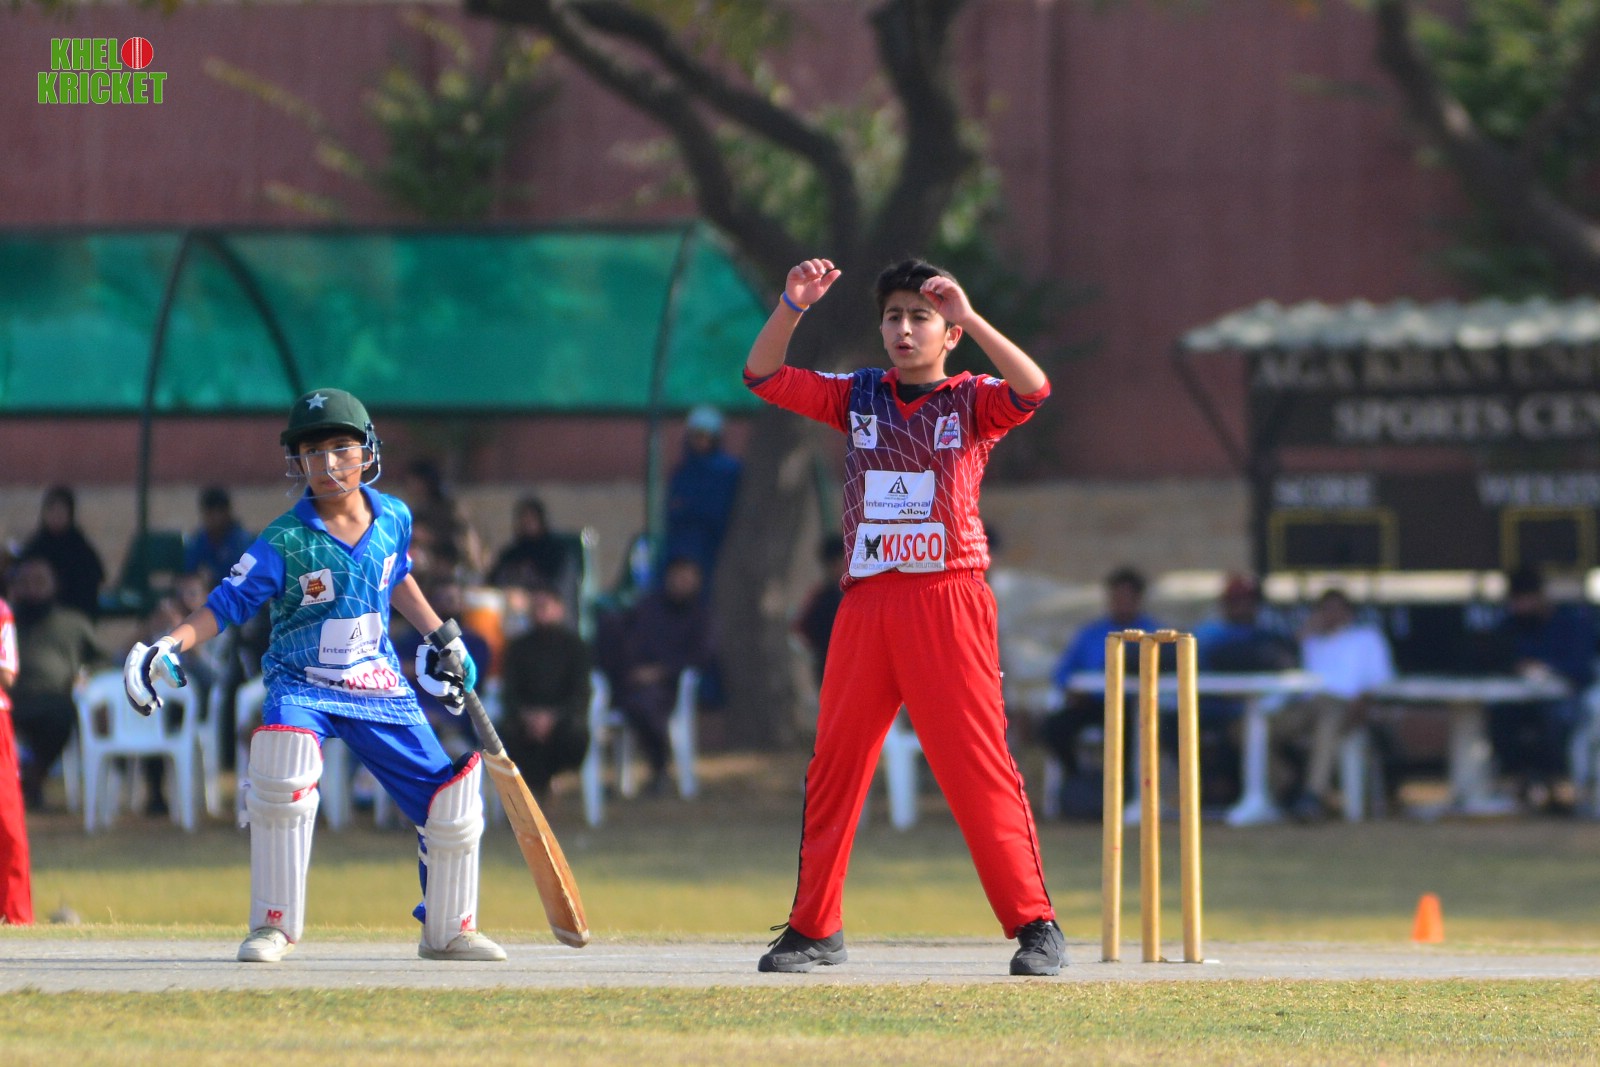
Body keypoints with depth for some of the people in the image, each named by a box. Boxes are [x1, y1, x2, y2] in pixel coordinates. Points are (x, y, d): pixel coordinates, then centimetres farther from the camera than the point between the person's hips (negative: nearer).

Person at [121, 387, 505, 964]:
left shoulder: (393, 518, 0)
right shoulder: (285, 542, -14)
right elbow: (225, 603, -15)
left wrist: (440, 638, 23)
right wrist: (169, 646, -30)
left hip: (380, 688, 4)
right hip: (302, 684, -4)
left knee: (451, 797, 0)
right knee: (283, 766, -34)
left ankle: (448, 931, 25)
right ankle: (275, 925, -20)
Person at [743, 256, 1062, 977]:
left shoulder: (971, 402, 4)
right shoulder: (857, 397, 14)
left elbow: (1032, 389, -17)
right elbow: (763, 376, 6)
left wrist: (969, 319, -25)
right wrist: (792, 308, -10)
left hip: (948, 600, -4)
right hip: (866, 605, 4)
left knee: (979, 766, -8)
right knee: (834, 765, 6)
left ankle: (1034, 924, -5)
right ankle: (814, 929, 15)